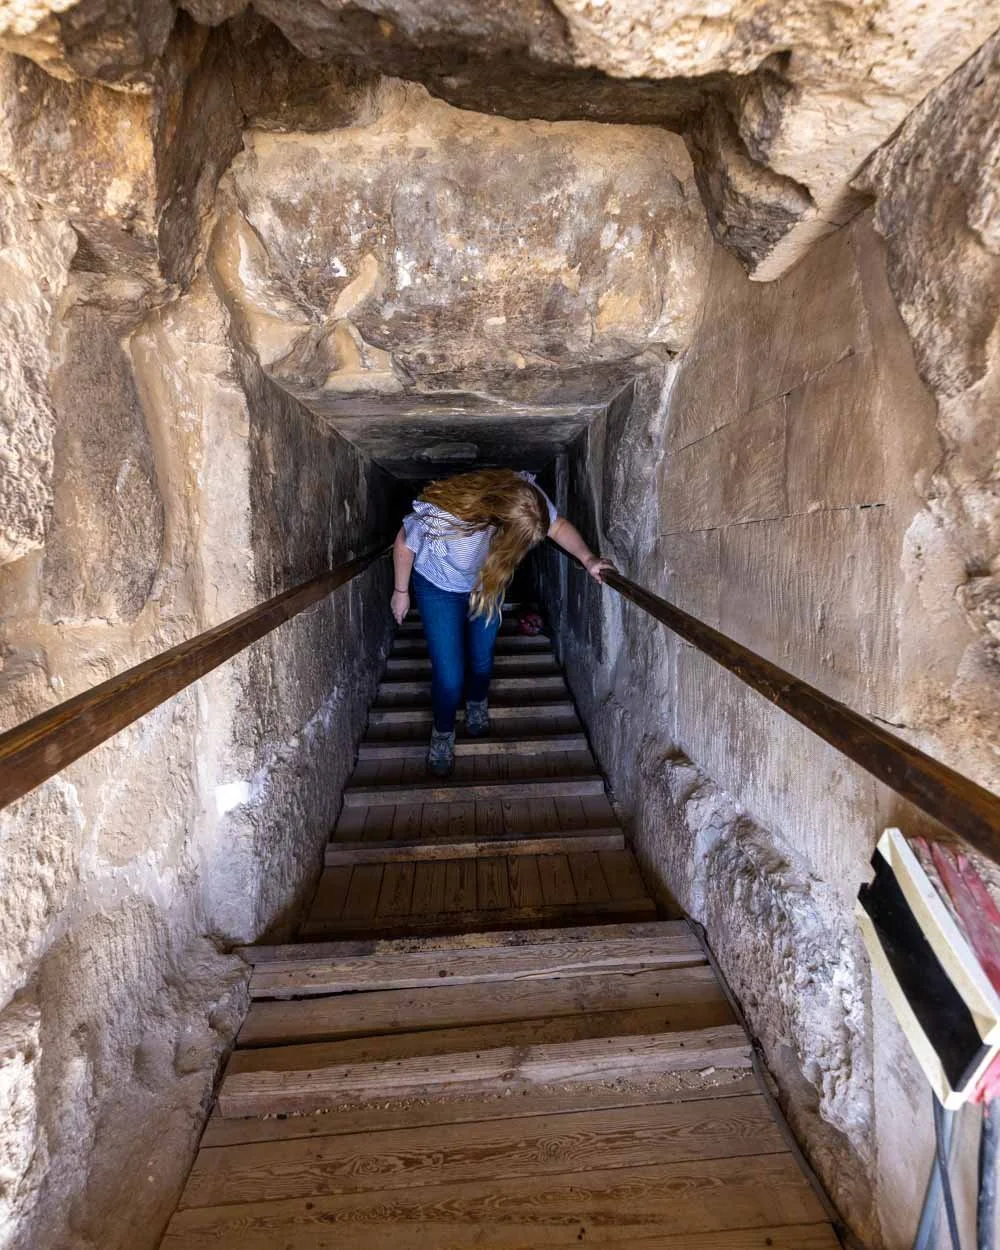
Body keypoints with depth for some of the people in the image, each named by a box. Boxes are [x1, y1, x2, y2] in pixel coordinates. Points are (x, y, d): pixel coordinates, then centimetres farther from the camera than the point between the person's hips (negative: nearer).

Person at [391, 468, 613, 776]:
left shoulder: (527, 497, -33)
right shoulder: (441, 517, -42)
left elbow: (558, 525, -14)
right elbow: (404, 544, -22)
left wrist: (587, 558, -31)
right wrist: (400, 591, -8)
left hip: (487, 584, 4)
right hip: (439, 589, -3)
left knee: (481, 659, 19)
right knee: (449, 675, -4)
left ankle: (477, 704, 51)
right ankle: (443, 732, 25)